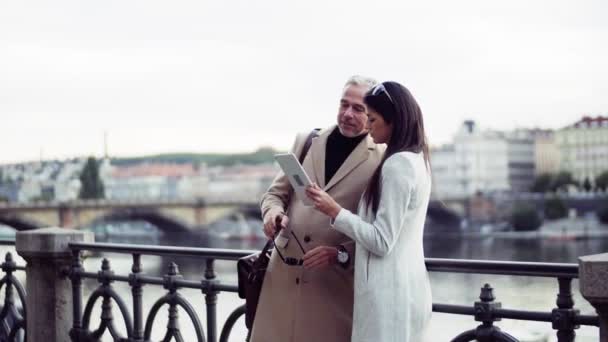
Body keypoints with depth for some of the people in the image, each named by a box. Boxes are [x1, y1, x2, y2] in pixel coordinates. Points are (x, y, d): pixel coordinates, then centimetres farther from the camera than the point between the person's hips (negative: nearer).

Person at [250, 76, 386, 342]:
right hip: (284, 274, 4)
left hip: (335, 283, -4)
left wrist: (341, 254, -19)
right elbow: (276, 192, 15)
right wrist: (273, 211, -8)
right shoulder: (306, 141, 11)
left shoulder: (382, 160, -4)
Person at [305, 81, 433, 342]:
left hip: (389, 292, -10)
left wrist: (335, 211, -14)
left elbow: (382, 242, -19)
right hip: (407, 287, 10)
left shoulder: (397, 164, -17)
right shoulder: (416, 160, 13)